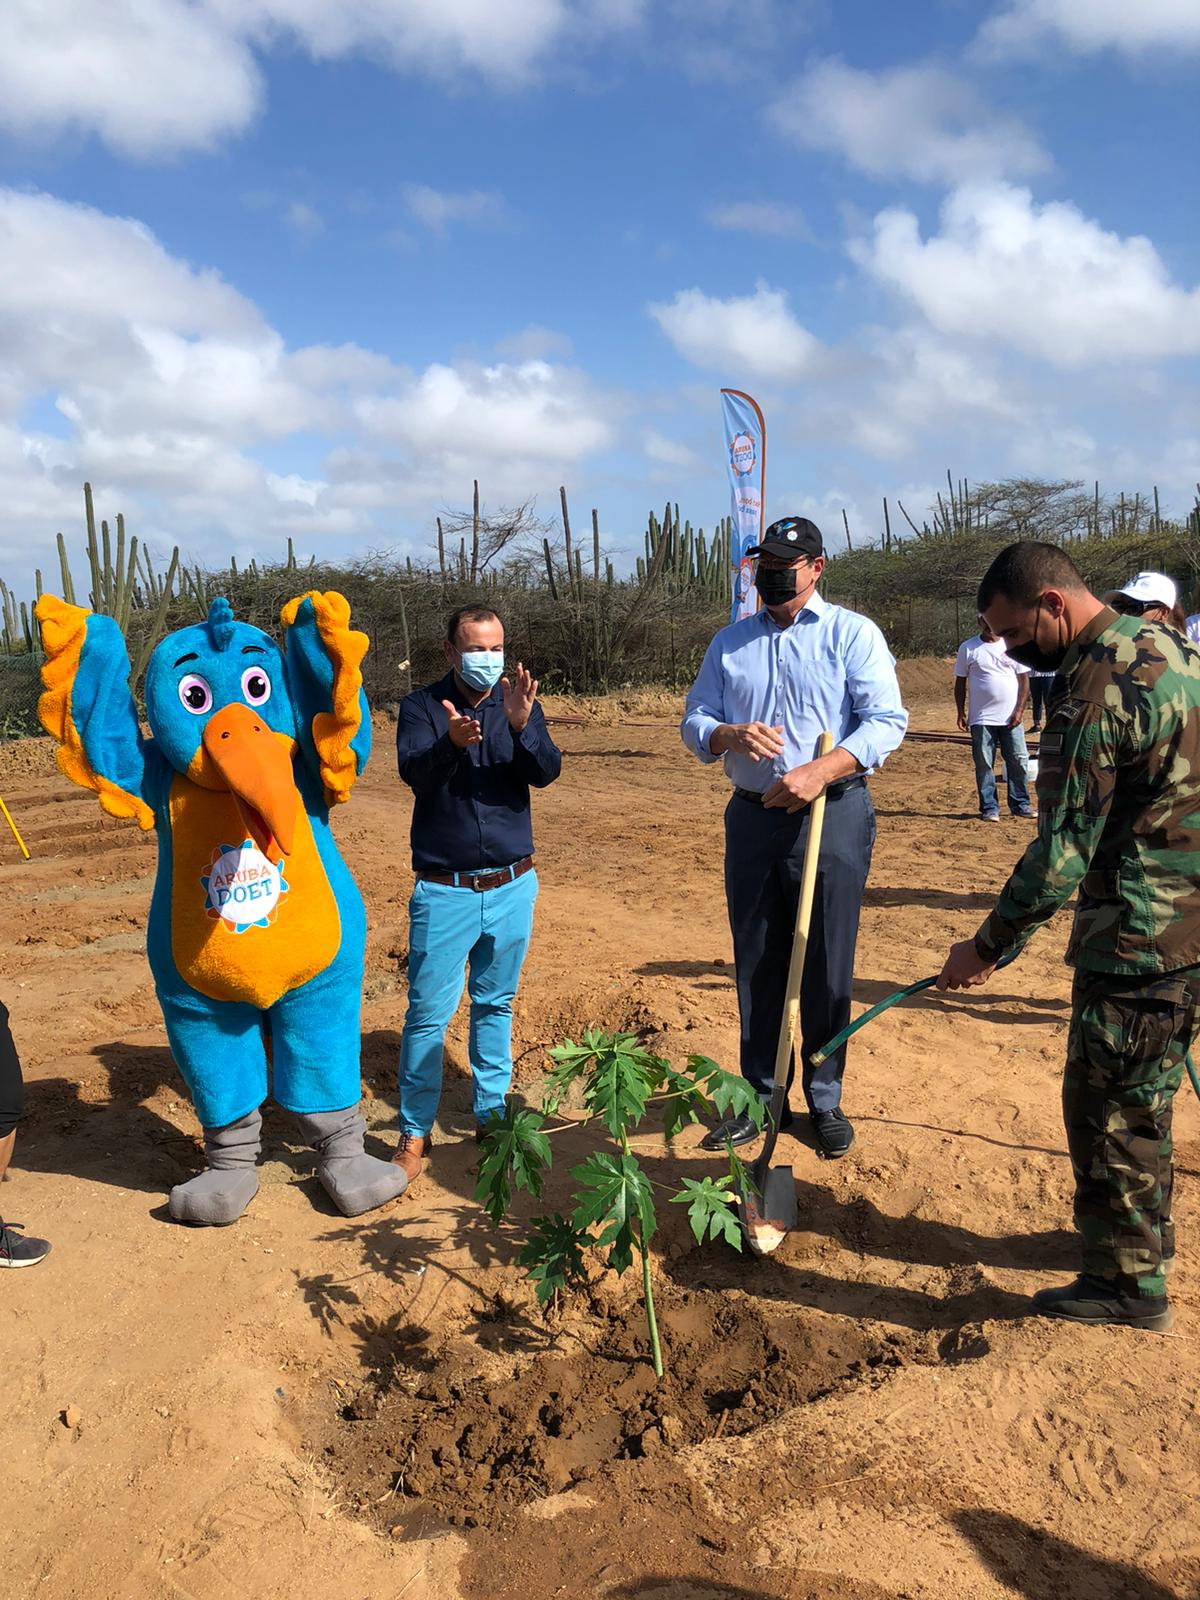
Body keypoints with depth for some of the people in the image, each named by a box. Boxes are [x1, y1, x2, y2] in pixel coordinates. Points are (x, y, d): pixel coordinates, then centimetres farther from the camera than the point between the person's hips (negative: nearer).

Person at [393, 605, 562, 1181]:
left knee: (495, 1005, 15)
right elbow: (414, 771, -18)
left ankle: (492, 1113, 29)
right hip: (444, 890, -3)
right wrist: (452, 743, -39)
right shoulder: (422, 706, -2)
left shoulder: (519, 703, 4)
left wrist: (521, 726, -30)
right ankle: (415, 1130, 13)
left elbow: (547, 772, -10)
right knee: (428, 1013, -1)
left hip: (513, 886, 3)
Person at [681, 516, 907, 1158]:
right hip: (752, 817, 4)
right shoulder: (729, 642, 13)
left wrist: (819, 772, -22)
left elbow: (887, 720, -9)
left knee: (827, 967, 4)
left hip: (833, 816, -3)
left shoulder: (852, 633, 1)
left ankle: (824, 1101, 19)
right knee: (756, 966, 9)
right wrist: (729, 735, -13)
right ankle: (761, 1097, 23)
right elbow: (694, 720, 10)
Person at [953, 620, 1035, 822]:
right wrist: (961, 713, 0)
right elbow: (960, 682, 7)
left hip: (1010, 718, 1)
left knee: (1019, 761, 3)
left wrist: (1020, 710, -4)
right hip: (981, 718, -1)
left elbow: (1024, 679, 5)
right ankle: (989, 808, 9)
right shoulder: (967, 648, 4)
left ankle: (1020, 804, 14)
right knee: (984, 765, 2)